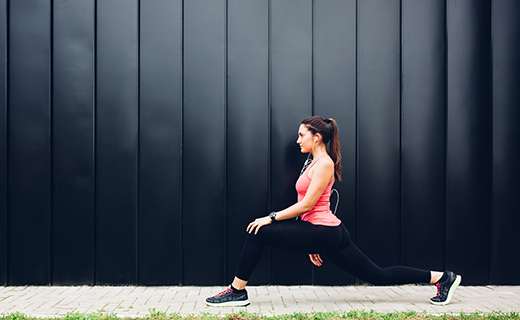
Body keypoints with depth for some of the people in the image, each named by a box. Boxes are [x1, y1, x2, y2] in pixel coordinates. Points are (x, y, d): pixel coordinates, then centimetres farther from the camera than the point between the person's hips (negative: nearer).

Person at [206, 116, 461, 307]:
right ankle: (440, 278, 16)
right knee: (378, 276, 12)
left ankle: (237, 292, -1)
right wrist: (313, 245, 23)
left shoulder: (324, 164, -11)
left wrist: (271, 218, -15)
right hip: (324, 232, 10)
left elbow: (306, 205, -18)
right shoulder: (316, 162, 19)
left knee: (259, 232, -11)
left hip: (324, 232, -10)